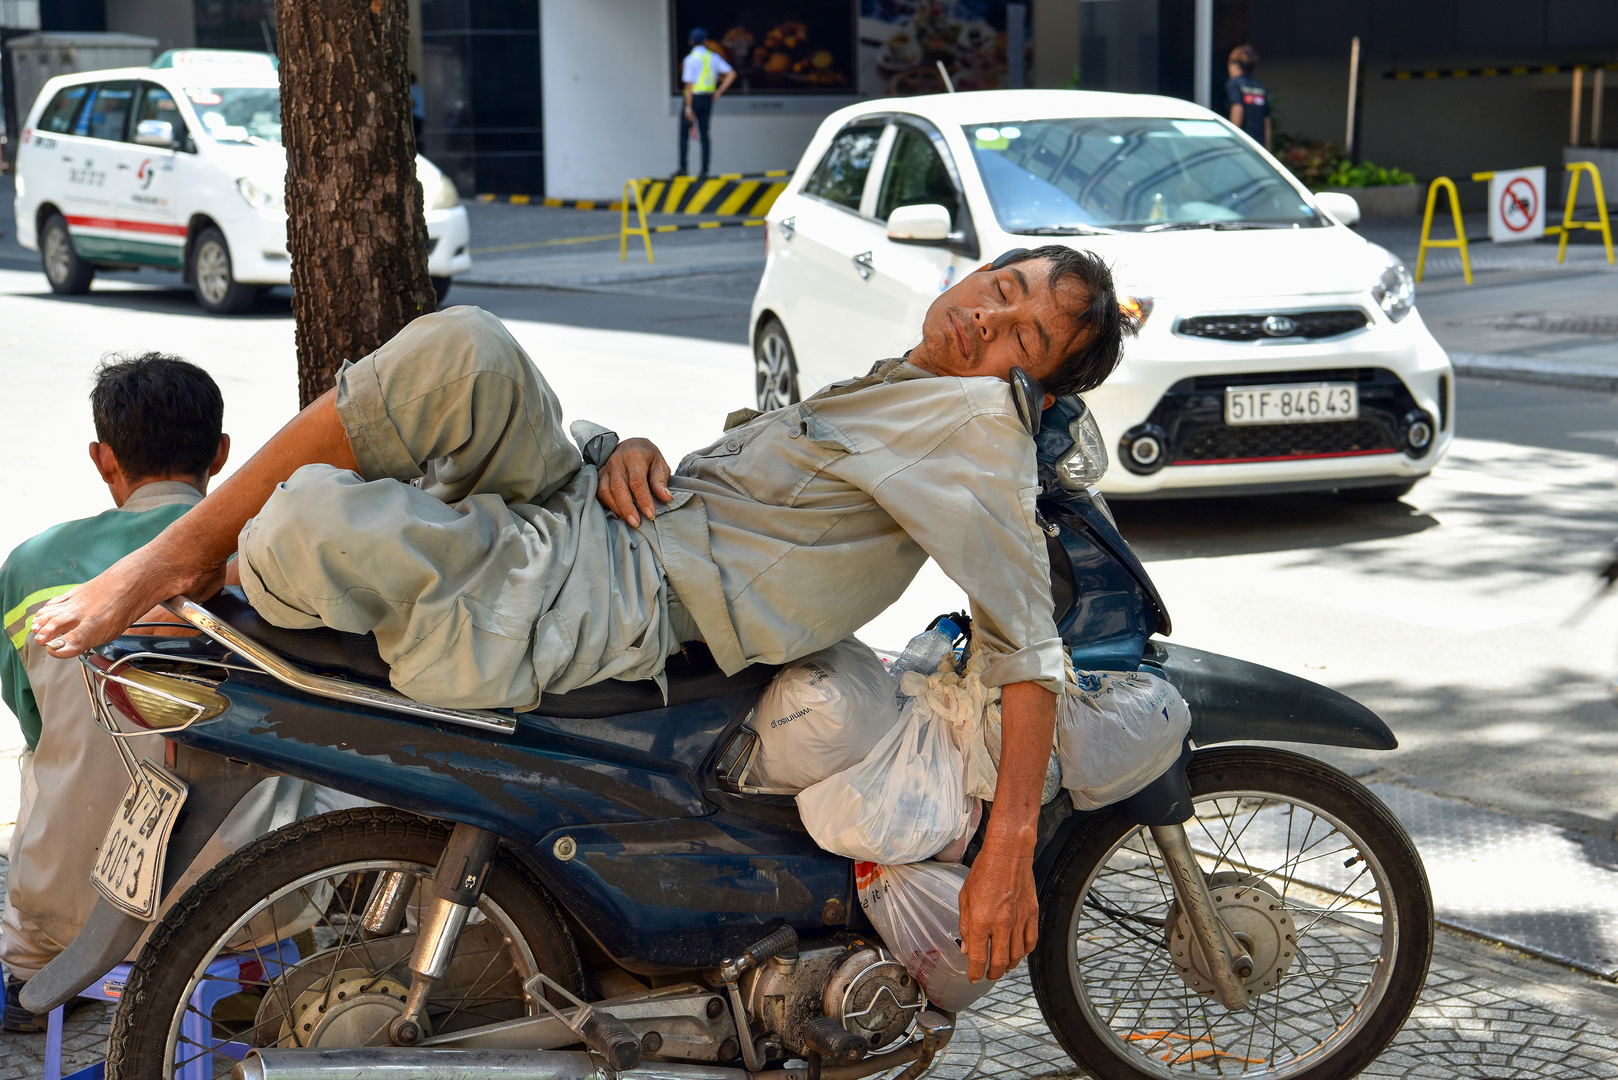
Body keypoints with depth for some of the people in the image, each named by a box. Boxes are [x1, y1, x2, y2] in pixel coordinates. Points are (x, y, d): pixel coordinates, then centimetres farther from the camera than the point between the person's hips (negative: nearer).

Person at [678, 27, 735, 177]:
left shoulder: (690, 59, -10)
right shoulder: (713, 57, 6)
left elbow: (689, 84, -13)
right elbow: (731, 74, 3)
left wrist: (688, 107, -13)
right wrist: (719, 92, 6)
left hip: (694, 98, -5)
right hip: (708, 98, 5)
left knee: (684, 132, 6)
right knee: (704, 134, 7)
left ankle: (683, 168, 0)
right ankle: (704, 169, 1)